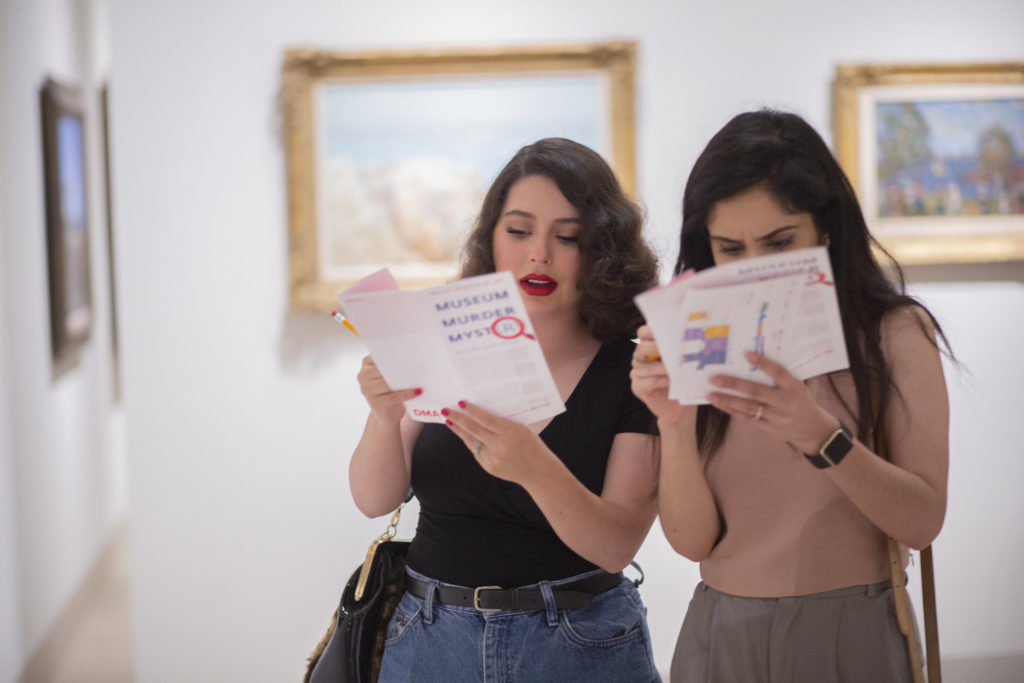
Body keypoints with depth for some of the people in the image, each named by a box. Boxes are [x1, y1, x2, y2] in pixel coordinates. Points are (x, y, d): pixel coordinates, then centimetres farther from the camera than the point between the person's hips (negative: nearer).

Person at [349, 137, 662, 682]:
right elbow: (374, 499, -7)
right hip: (432, 637, 2)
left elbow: (618, 545, -18)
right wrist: (385, 417, -28)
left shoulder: (636, 372, -8)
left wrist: (535, 468, -36)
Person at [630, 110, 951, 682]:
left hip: (850, 635, -2)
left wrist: (820, 435, -28)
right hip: (722, 635, 2)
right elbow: (692, 539, -6)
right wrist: (675, 425, -23)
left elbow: (923, 521, -13)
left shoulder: (894, 332, -6)